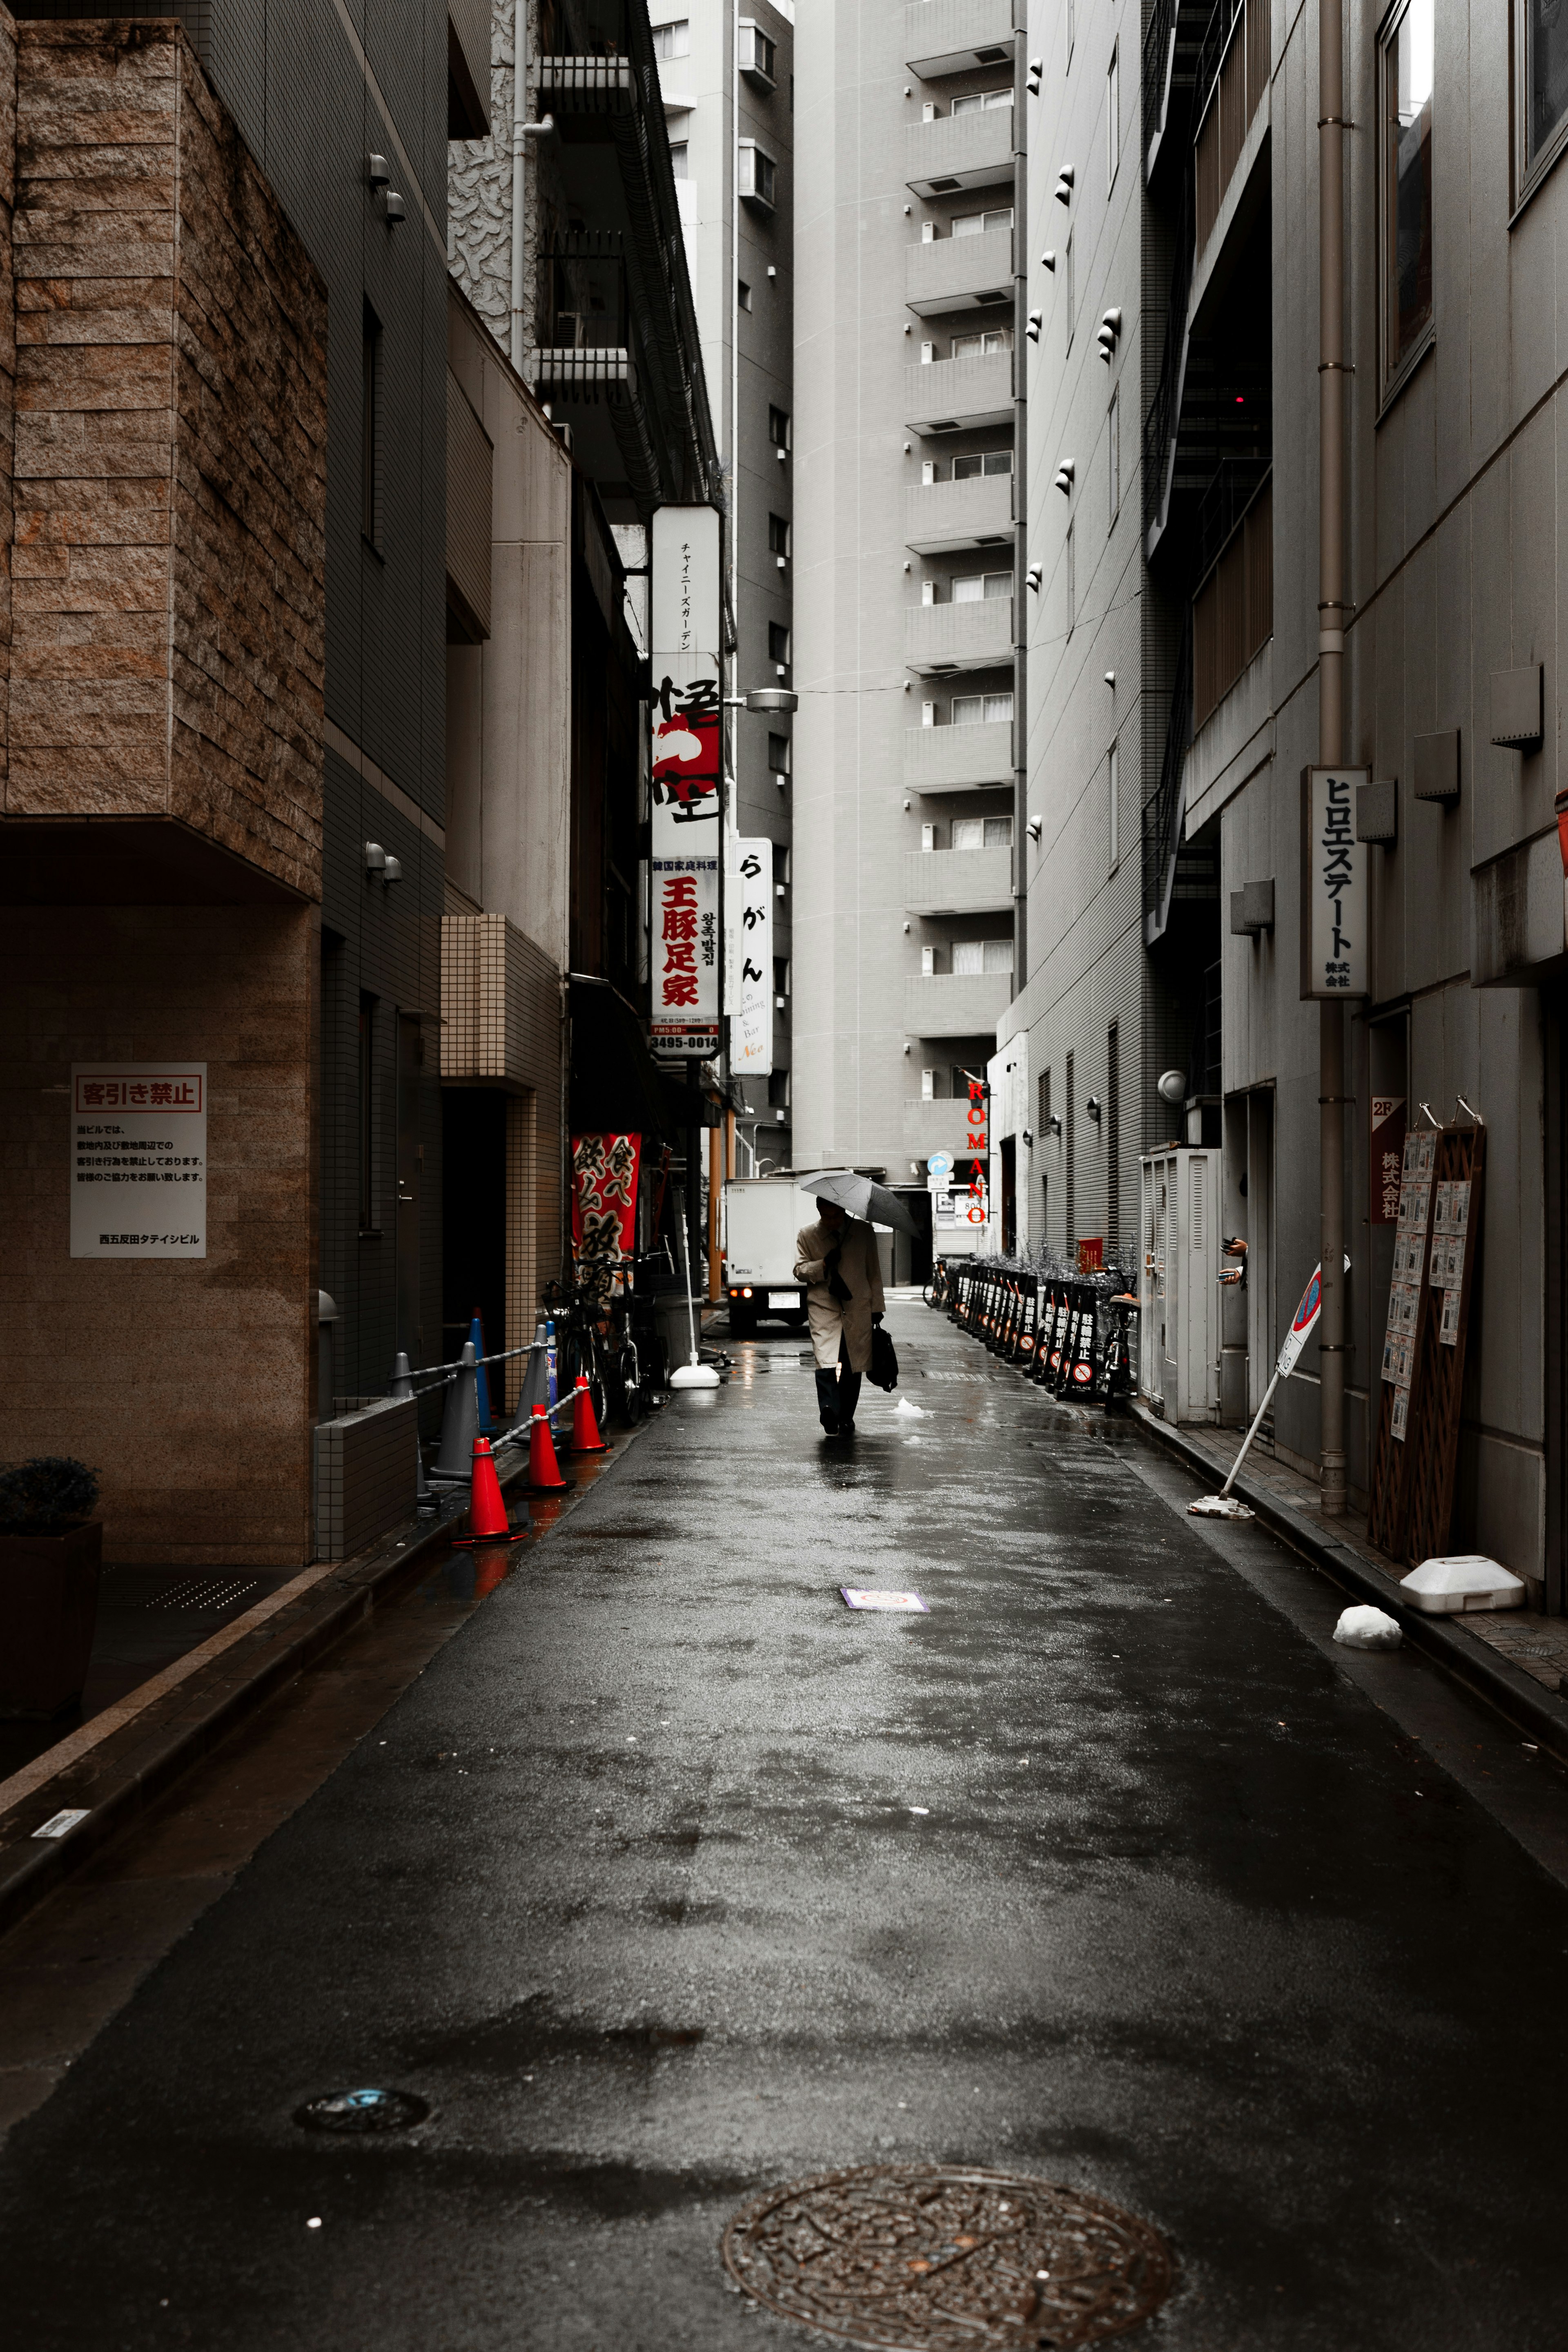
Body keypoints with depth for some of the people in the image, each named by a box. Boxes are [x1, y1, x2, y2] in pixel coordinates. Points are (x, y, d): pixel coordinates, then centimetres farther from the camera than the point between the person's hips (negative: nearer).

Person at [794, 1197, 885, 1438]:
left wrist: (876, 1307, 11)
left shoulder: (864, 1232, 8)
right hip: (823, 1308, -1)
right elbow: (800, 1271, 6)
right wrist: (824, 1265, -12)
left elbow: (874, 1271, 13)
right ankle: (829, 1410, -29)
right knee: (826, 1363, -20)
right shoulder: (807, 1235, 5)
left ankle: (846, 1418, 16)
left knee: (853, 1366, 4)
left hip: (858, 1309, 2)